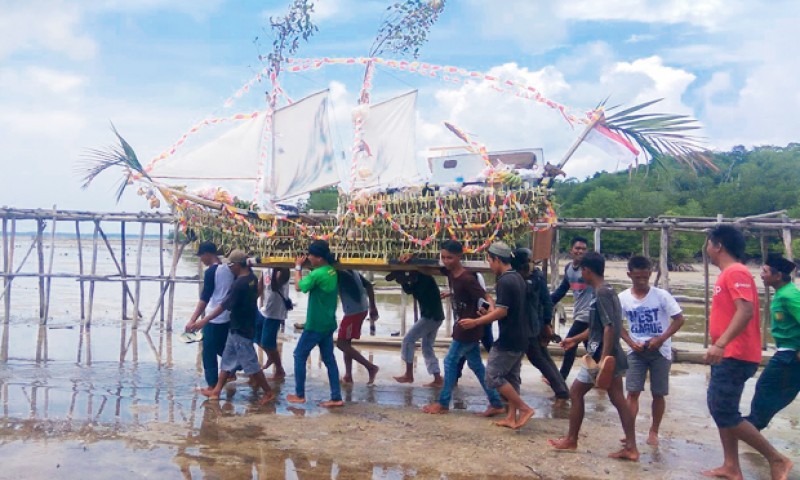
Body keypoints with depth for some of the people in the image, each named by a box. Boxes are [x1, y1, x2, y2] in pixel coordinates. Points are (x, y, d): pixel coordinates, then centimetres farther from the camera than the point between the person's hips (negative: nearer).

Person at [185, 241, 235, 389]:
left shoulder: (210, 271, -16)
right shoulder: (229, 269, 6)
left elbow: (204, 298, -20)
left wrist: (193, 320, -20)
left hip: (214, 320, -7)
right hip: (228, 318, 7)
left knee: (209, 353, 4)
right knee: (224, 349, 23)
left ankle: (213, 386, 9)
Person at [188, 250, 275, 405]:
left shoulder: (239, 284, -26)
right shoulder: (251, 277, 0)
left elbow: (223, 306, -24)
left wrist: (203, 322, -20)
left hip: (241, 329, -9)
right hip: (238, 327, 9)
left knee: (250, 362, 0)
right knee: (228, 359, 16)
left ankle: (269, 393, 10)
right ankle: (216, 391, 24)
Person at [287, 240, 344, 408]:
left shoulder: (318, 274, -21)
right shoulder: (332, 272, 6)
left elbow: (298, 287, -10)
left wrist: (298, 267, 0)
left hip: (315, 325, -8)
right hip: (328, 324, 8)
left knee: (299, 355, 6)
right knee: (329, 359, 9)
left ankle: (299, 395, 12)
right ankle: (336, 398, 8)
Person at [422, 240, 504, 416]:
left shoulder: (467, 279, -23)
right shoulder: (450, 272, 1)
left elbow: (487, 297, -24)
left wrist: (492, 310, -45)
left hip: (468, 328, -9)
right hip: (465, 328, 9)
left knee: (450, 362, 2)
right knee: (476, 365, 12)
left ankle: (443, 403, 14)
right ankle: (496, 404, 17)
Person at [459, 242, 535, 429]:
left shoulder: (504, 281, -19)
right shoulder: (518, 278, 12)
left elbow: (501, 312, -22)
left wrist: (476, 322, -15)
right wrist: (490, 313, 19)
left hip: (508, 339, -10)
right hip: (520, 338, 10)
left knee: (493, 376, -3)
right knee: (511, 377, 14)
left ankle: (524, 408, -2)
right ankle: (512, 417, 17)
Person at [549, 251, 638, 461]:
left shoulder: (601, 293, -17)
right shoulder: (607, 291, 14)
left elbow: (609, 327, -25)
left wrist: (603, 358, -28)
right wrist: (575, 339, 30)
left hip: (601, 355, -9)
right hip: (612, 355, 9)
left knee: (576, 393, 5)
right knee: (617, 398, 8)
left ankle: (571, 440, 16)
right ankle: (631, 448, 8)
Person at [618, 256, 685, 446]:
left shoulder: (661, 295, -11)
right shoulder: (623, 298, -5)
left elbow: (679, 319, -7)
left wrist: (661, 339, -16)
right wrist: (631, 343, -9)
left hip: (660, 351, -1)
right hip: (636, 352, 1)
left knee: (658, 394, 7)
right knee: (632, 392, -4)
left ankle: (654, 431, 22)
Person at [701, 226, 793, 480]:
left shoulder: (736, 272, -15)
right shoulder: (728, 274, 16)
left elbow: (746, 311, -27)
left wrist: (720, 344, -35)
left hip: (735, 357, -10)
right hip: (727, 356, 10)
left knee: (725, 413, -9)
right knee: (719, 409, 12)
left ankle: (777, 459, 1)